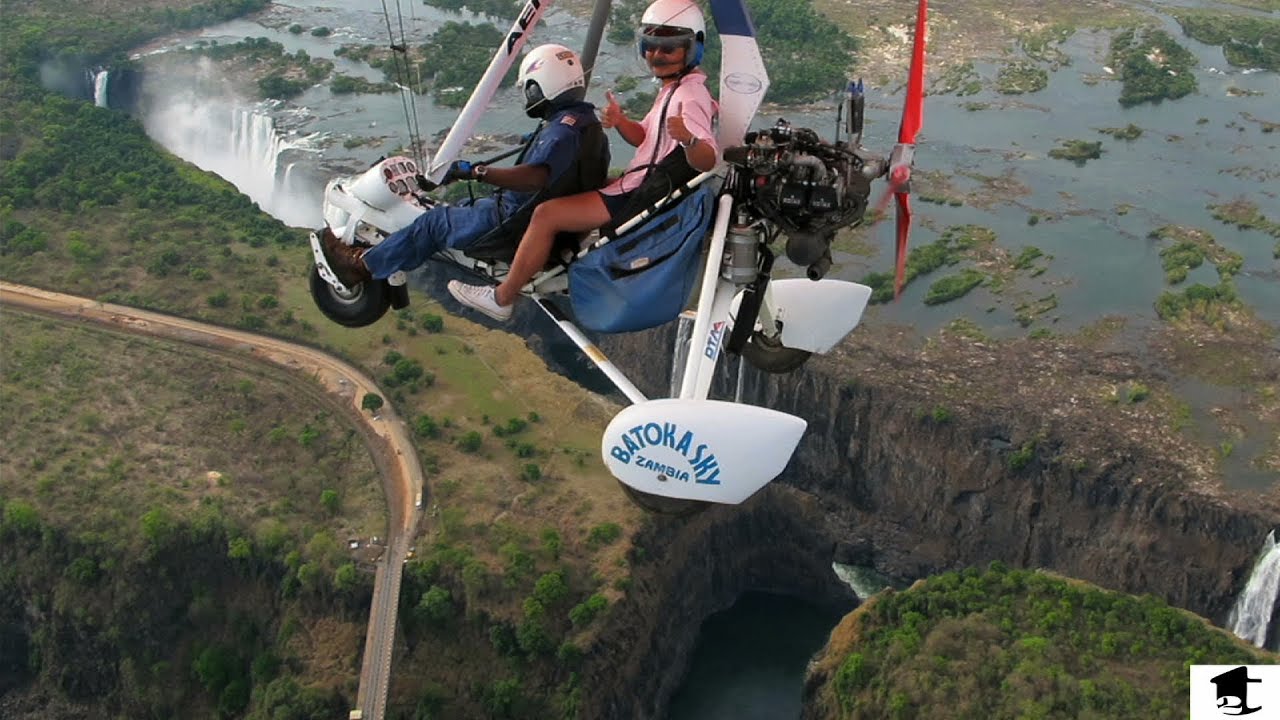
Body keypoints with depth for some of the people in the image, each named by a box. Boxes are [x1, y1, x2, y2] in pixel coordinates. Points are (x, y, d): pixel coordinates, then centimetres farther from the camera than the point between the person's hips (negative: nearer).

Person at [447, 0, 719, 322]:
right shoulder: (674, 88, 12)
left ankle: (502, 299, -4)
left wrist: (687, 138, -52)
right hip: (641, 186, 11)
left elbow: (708, 160, -30)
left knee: (547, 213, -16)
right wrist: (620, 121, -3)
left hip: (641, 199, -11)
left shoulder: (690, 95, -19)